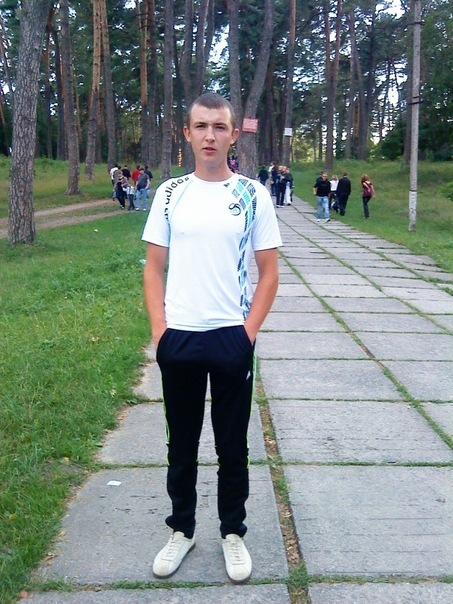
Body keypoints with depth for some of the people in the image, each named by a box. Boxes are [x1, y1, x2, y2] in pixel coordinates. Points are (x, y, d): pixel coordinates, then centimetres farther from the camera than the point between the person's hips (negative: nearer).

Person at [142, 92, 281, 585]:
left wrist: (248, 332, -7)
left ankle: (233, 533, 28)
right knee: (181, 444, 14)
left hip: (232, 339, -1)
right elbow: (154, 268, 5)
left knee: (233, 446, 11)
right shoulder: (170, 194, 3)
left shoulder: (253, 196, -1)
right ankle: (181, 530, 31)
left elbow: (268, 273, 0)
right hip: (177, 339, 2)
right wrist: (159, 329, -5)